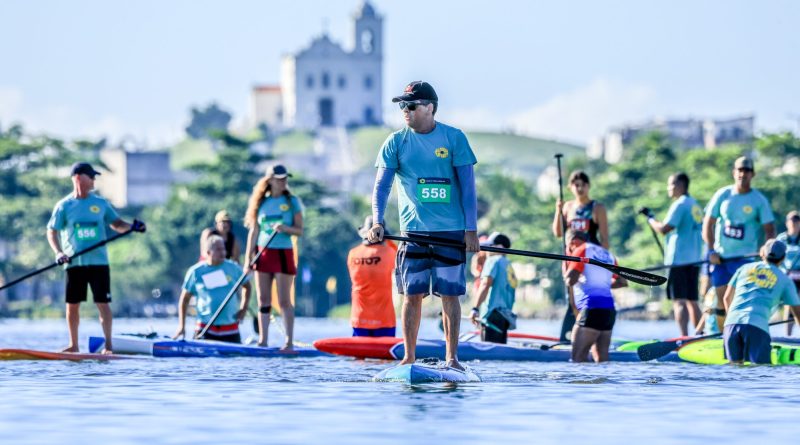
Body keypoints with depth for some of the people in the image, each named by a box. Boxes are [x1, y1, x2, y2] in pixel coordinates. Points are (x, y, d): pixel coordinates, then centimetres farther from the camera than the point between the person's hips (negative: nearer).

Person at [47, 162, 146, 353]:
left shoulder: (100, 203, 7)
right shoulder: (64, 206, 1)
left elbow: (116, 224, 13)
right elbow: (51, 232, 2)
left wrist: (132, 226, -6)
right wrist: (58, 252, -13)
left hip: (98, 261, 0)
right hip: (74, 262, 0)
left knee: (102, 302, -6)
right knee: (72, 304, 4)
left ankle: (108, 344, -2)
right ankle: (73, 345, 16)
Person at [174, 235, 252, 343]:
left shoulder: (233, 268, 1)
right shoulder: (195, 272, -3)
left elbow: (246, 286, 17)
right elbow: (184, 299, 3)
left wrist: (243, 308, 4)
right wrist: (181, 326, -2)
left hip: (231, 329, 2)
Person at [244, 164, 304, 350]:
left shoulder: (292, 201, 0)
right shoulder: (261, 203, 7)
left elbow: (299, 230, -2)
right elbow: (254, 232, 8)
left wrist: (286, 228, -22)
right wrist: (248, 258, 2)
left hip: (283, 253, -3)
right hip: (263, 254, 3)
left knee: (284, 300, -5)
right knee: (263, 300, 5)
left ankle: (289, 341, -1)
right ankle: (262, 340, 10)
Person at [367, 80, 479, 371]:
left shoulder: (454, 139, 0)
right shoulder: (396, 142, 4)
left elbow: (468, 185, -1)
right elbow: (381, 185, -1)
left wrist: (471, 229, -7)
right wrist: (378, 222, -16)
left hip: (451, 231, -1)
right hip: (414, 230, 1)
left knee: (450, 294, -1)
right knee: (412, 294, 1)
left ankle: (451, 357, 6)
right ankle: (409, 357, 9)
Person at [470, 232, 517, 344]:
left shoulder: (493, 260, -2)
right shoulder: (508, 265, 24)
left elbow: (486, 284, -16)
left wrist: (475, 308, -20)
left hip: (493, 314, -9)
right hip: (505, 315, 9)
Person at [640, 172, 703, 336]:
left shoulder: (680, 204, -10)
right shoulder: (695, 205, 17)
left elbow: (663, 229, -17)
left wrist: (650, 218, -1)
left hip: (679, 260, -9)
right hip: (694, 259, 9)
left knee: (679, 301, -10)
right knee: (692, 301, 13)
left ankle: (684, 337, -18)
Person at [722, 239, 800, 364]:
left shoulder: (744, 268, 24)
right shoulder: (784, 280, 18)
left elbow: (727, 298, 32)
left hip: (732, 322, 3)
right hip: (758, 326, -3)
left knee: (735, 363, 12)